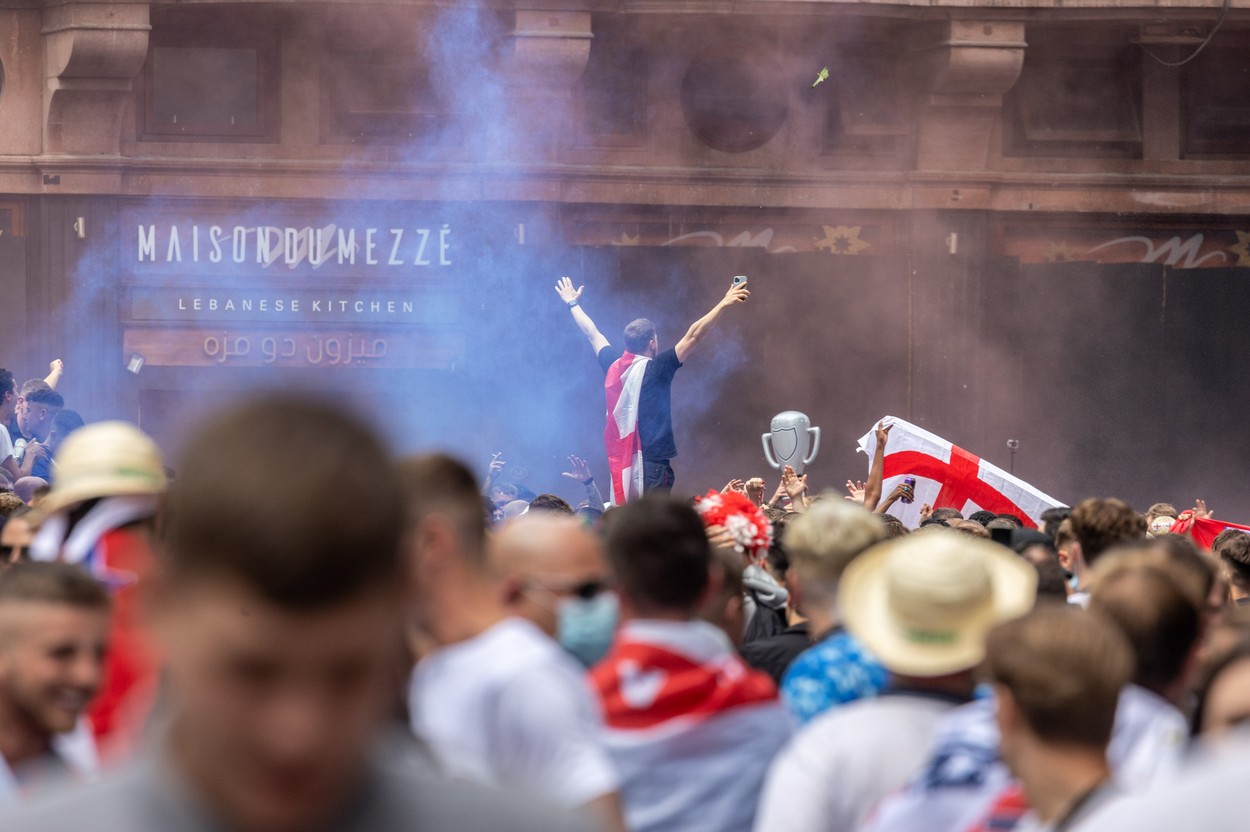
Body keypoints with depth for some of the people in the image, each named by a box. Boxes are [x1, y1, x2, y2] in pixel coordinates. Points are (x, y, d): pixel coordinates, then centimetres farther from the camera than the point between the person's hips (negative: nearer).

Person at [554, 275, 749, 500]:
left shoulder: (613, 366, 6)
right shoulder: (656, 369, -10)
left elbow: (593, 335, 23)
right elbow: (693, 336, -13)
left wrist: (573, 304, 39)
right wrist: (723, 304, -12)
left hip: (620, 462, 7)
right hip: (653, 462, -7)